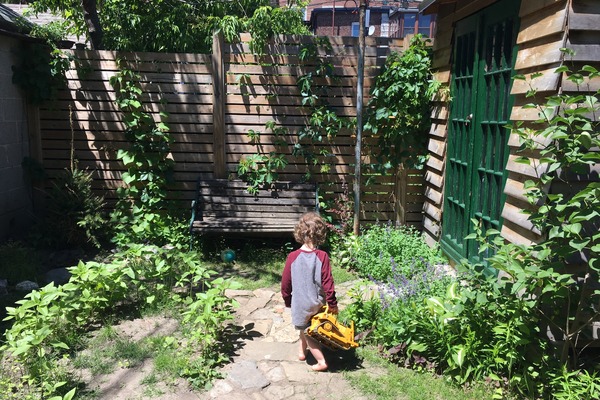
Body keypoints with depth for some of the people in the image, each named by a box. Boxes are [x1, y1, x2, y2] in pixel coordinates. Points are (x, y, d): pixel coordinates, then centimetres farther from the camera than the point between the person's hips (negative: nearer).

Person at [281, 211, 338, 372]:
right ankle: (302, 351, 46)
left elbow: (285, 283, -8)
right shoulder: (322, 256, -17)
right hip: (317, 303, 2)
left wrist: (287, 301, 10)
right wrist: (332, 304, -1)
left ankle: (321, 361, 15)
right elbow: (328, 282, -14)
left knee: (307, 333, 16)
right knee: (306, 327, 29)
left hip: (300, 303, -2)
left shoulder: (293, 257, -17)